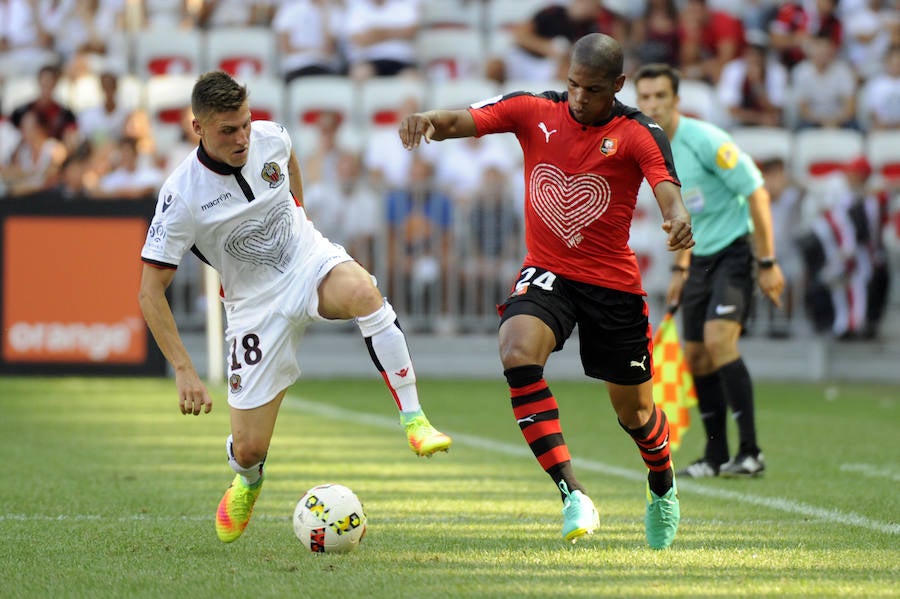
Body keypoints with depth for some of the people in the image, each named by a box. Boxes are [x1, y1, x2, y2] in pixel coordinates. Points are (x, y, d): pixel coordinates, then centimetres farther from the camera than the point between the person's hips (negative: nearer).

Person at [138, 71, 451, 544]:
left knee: (364, 294, -37)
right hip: (256, 305, -2)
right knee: (249, 448, -2)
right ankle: (247, 483, 38)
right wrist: (184, 372, -24)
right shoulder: (182, 196, -22)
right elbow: (150, 292, -18)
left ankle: (413, 419, -28)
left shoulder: (269, 138, -11)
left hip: (312, 261, 2)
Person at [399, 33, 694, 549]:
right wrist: (430, 119, -37)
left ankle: (663, 487, 46)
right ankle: (573, 495, -32)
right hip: (547, 273, 1)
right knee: (518, 352, -31)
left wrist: (678, 216, -51)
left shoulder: (638, 134, -10)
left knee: (634, 411, 10)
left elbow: (666, 185, -27)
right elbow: (462, 122, -13)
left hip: (614, 284, -1)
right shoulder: (535, 111, -3)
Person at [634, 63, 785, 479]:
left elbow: (756, 192, -17)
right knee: (696, 355, 4)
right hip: (701, 258, 8)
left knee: (718, 339, -23)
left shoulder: (704, 140, -19)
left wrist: (768, 263, -18)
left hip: (736, 249, -8)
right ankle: (716, 456, 17)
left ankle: (750, 452, -18)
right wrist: (680, 268, 18)